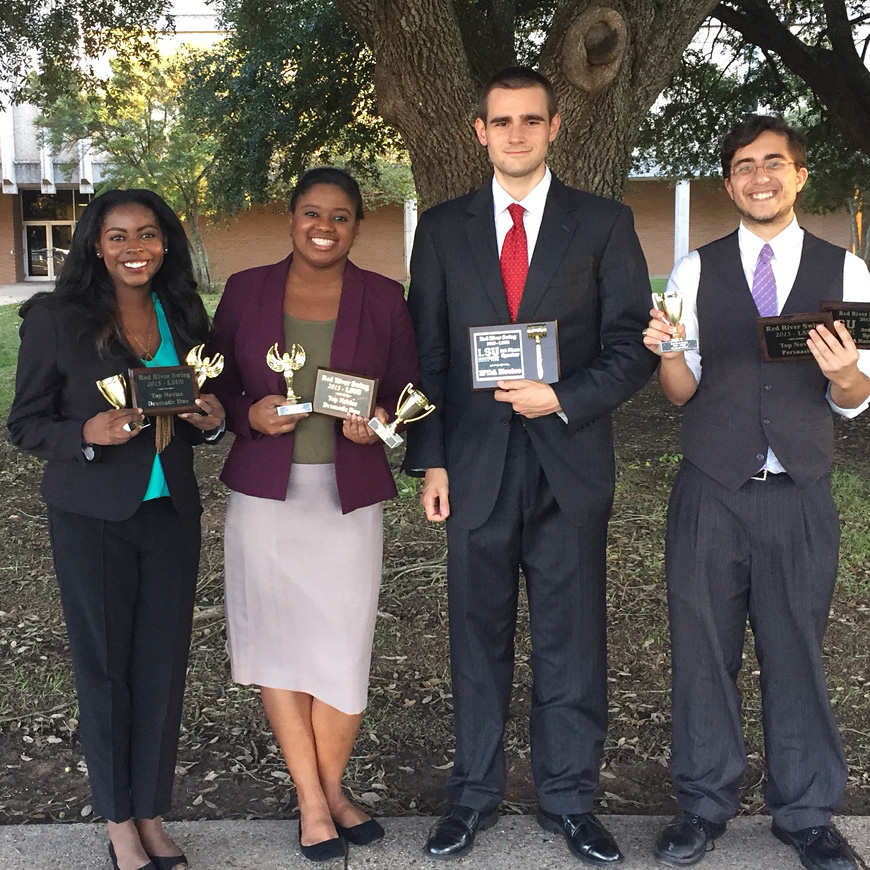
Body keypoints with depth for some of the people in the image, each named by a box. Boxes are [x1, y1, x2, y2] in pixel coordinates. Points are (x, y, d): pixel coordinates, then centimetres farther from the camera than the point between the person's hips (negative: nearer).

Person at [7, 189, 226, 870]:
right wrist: (89, 432, -22)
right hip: (93, 519, -3)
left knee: (164, 663, 7)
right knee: (105, 666, 7)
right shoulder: (56, 318, -6)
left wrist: (213, 420, -6)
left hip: (171, 513, 4)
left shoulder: (184, 316, 7)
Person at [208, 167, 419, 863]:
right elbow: (217, 381, 9)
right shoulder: (246, 290, 5)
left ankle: (331, 787, 24)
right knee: (278, 639, 5)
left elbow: (408, 387, 7)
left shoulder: (383, 298, 4)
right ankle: (313, 799, 20)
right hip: (265, 492, 1)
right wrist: (250, 414, -12)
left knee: (342, 644, 1)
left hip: (349, 495, 0)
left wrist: (379, 420, -14)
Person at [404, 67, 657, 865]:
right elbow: (426, 353, 7)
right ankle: (475, 794, 25)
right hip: (475, 465, 1)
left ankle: (569, 800, 23)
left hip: (569, 463, -1)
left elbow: (632, 346, 2)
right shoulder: (442, 228, 9)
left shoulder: (605, 224, 5)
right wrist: (430, 459, 0)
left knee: (571, 641, 7)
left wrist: (563, 399, -13)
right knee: (479, 639, 10)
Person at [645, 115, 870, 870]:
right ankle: (705, 804, 24)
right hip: (711, 492, 0)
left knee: (797, 651, 8)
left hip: (800, 496, 0)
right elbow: (683, 392, 5)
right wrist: (667, 353, -16)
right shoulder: (696, 270, 5)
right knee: (704, 650, 7)